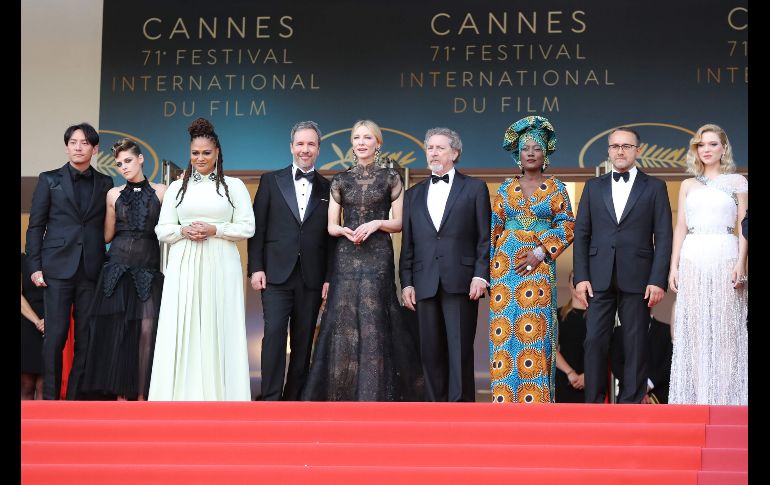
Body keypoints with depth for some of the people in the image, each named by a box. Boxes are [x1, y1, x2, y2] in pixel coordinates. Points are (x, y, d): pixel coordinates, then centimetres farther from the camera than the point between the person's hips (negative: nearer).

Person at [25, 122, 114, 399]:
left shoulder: (105, 184, 12)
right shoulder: (49, 180, 7)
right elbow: (35, 226, 5)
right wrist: (35, 267, -3)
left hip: (92, 270, 2)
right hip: (58, 268, -2)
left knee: (86, 337, 1)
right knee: (55, 335, -3)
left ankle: (76, 396, 8)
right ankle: (50, 397, 4)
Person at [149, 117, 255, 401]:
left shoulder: (234, 186, 7)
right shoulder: (177, 187, 13)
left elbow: (248, 228, 2)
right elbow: (162, 230, 11)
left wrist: (214, 230, -10)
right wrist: (183, 231, -8)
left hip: (220, 268, -2)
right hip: (184, 268, 2)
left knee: (217, 330, -3)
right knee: (182, 331, -3)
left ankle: (218, 395, -1)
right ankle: (183, 395, 0)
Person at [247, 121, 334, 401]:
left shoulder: (327, 189, 10)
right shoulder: (271, 181, 7)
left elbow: (331, 237, 8)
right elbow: (257, 228, 4)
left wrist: (329, 278, 2)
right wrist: (255, 268, -4)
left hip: (311, 279, 2)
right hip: (277, 274, -2)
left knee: (303, 341, 4)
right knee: (274, 333, -11)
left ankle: (293, 398, 12)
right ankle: (271, 399, -9)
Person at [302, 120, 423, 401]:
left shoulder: (390, 177, 4)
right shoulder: (341, 180, 10)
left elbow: (399, 223, 5)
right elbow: (331, 225, 11)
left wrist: (376, 223, -13)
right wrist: (346, 231, -10)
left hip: (378, 257, -2)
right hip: (346, 258, 2)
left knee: (373, 323, -5)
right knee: (343, 323, 0)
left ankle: (372, 397, 2)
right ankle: (341, 396, 7)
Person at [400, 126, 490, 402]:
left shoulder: (475, 188, 8)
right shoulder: (414, 194, 18)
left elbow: (485, 238, 2)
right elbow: (408, 243, 15)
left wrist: (480, 276, -8)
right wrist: (406, 283, 7)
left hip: (461, 283, -3)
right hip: (425, 285, 4)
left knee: (460, 351, -6)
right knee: (431, 352, 3)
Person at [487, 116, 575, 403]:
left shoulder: (555, 188, 6)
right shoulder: (507, 187, 12)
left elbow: (567, 228, 0)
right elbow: (493, 228, 11)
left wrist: (539, 253, -12)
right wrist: (488, 268, 2)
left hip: (539, 266, -2)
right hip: (505, 264, 2)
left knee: (535, 328, -8)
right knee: (505, 329, -3)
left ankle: (535, 399, -4)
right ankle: (506, 398, 3)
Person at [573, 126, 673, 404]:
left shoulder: (654, 187, 6)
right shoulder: (594, 187, 13)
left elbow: (663, 237, 1)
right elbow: (581, 234, 9)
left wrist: (658, 280, -8)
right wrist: (581, 277, -1)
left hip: (637, 279, -2)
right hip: (599, 278, 2)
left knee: (635, 344, 1)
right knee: (595, 341, -2)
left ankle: (631, 404, 7)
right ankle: (593, 403, 5)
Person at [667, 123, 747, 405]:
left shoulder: (737, 182, 8)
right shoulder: (688, 185, 15)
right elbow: (680, 228, 13)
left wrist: (740, 263, -9)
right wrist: (674, 266, 4)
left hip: (725, 257, -2)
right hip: (693, 259, 2)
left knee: (725, 329, -4)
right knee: (694, 330, 1)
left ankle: (725, 397, 0)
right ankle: (695, 396, 4)